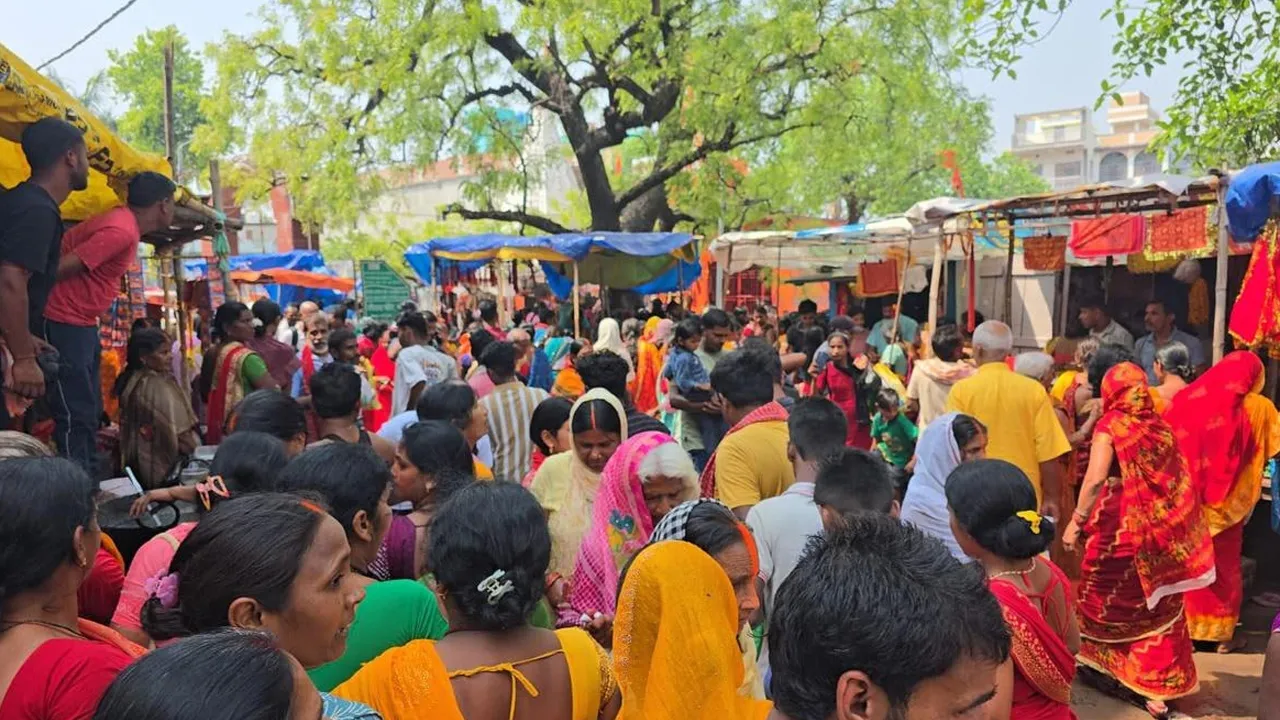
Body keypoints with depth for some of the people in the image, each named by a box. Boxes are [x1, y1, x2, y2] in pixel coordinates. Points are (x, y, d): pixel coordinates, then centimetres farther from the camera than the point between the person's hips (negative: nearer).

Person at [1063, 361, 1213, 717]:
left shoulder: (1110, 424, -10)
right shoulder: (1160, 425, 4)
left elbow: (1095, 479, -21)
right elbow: (1177, 480, 6)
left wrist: (1077, 520, -17)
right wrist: (1162, 516, 14)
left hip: (1118, 524, -4)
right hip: (1160, 527, 5)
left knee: (1106, 595, 16)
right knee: (1157, 604, 12)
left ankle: (1106, 667, 31)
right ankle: (1160, 689, 16)